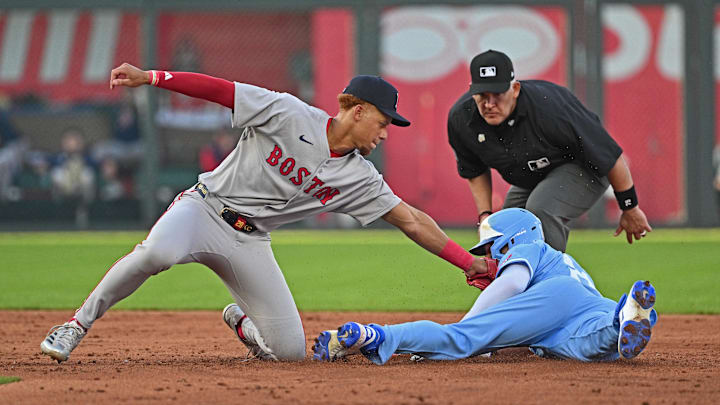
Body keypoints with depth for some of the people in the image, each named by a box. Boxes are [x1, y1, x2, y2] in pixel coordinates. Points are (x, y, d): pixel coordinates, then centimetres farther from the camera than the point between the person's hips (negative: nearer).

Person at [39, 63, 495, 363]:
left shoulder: (359, 178, 3)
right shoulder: (288, 114, -12)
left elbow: (411, 219, 5)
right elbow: (218, 88, -14)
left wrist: (470, 262, 0)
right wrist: (149, 77, -23)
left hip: (251, 243, 6)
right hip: (205, 209, -6)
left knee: (290, 350, -3)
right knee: (157, 253, -40)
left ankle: (240, 320, 32)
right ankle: (78, 325, -21)